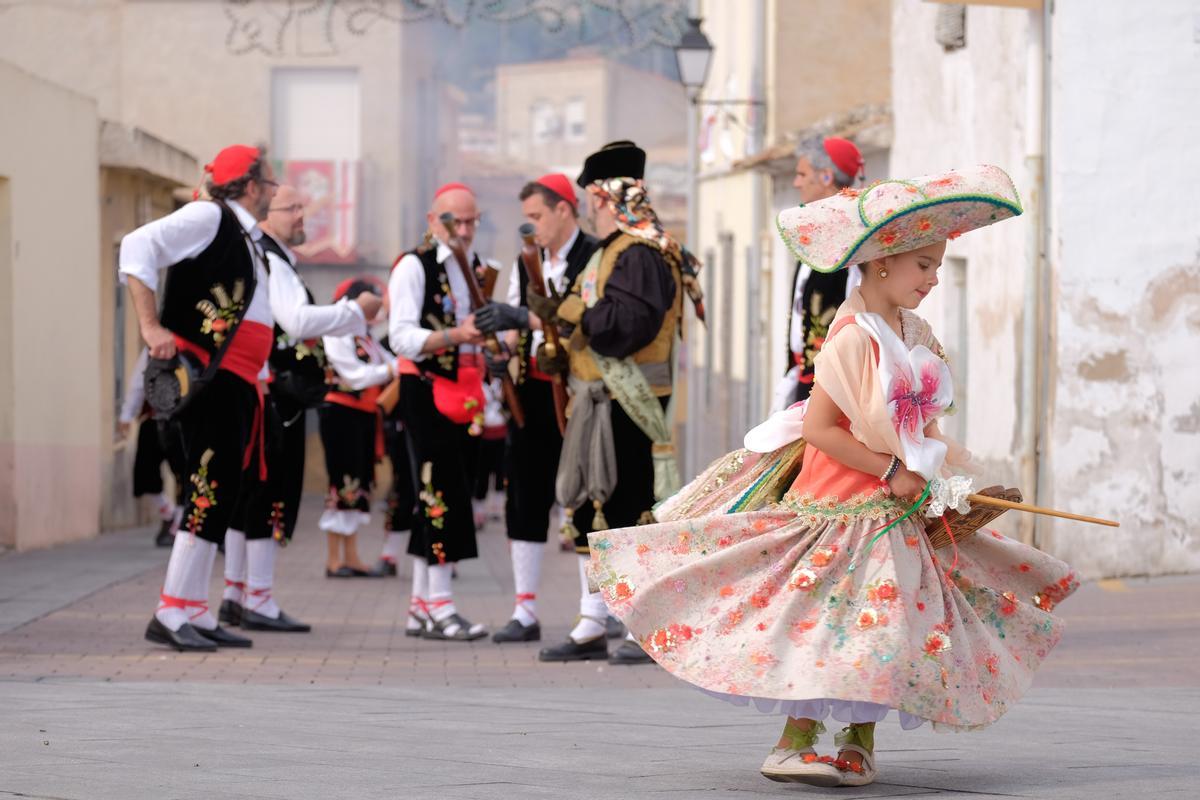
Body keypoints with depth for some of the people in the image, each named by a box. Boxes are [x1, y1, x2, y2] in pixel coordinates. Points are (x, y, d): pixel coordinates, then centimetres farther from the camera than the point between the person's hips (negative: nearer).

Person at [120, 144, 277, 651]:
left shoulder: (248, 239, 21)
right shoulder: (208, 217, -5)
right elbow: (137, 248, -15)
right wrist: (150, 326, -21)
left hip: (236, 383, 10)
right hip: (205, 376, -10)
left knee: (222, 493, 8)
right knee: (210, 489, -14)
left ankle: (196, 614, 10)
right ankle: (170, 614, -15)